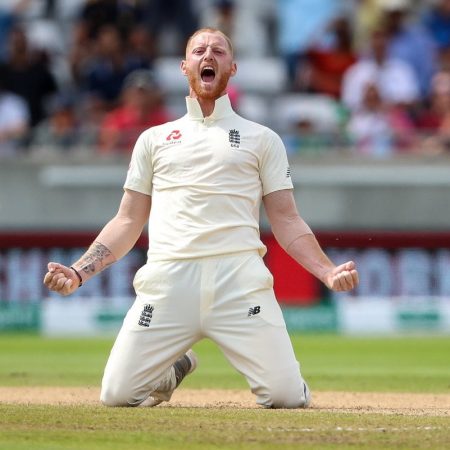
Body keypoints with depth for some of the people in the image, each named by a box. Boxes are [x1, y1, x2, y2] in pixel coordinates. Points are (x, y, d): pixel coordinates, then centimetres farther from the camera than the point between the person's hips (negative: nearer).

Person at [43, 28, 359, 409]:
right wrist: (78, 273, 5)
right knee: (117, 395, -10)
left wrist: (327, 271, -5)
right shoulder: (154, 139, 22)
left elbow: (286, 220, 12)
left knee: (286, 397, -16)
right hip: (167, 277, 1)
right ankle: (175, 367, 23)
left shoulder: (262, 139, 17)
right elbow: (128, 222, 20)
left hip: (240, 279, -1)